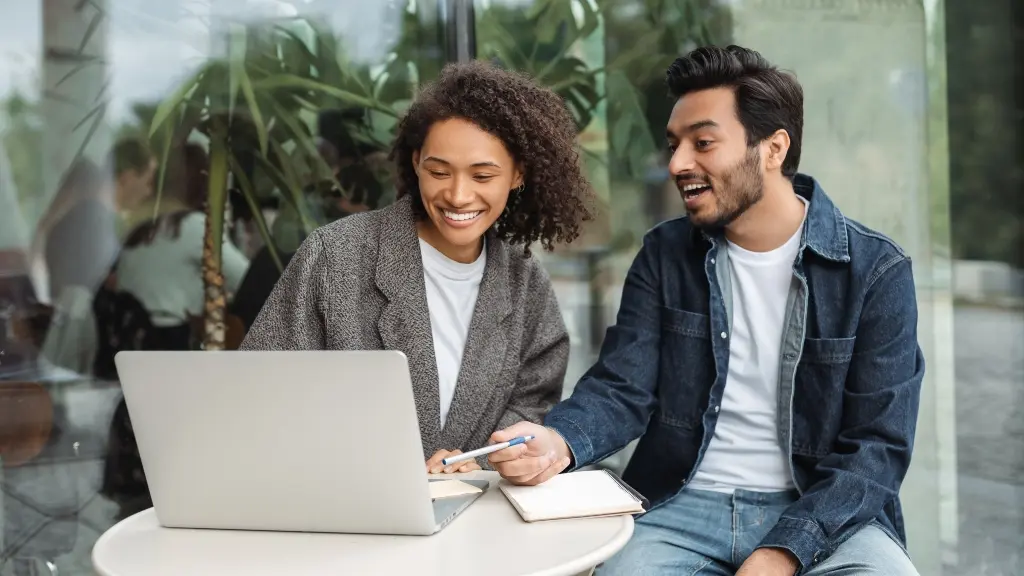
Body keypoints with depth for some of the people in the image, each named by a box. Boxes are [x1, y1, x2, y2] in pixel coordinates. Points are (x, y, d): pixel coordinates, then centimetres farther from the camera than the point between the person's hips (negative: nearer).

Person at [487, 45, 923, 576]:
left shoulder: (877, 272, -4)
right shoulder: (664, 255, 5)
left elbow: (878, 446, -8)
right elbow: (621, 389, -2)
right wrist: (558, 442, -25)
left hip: (823, 513, -1)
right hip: (683, 505, 2)